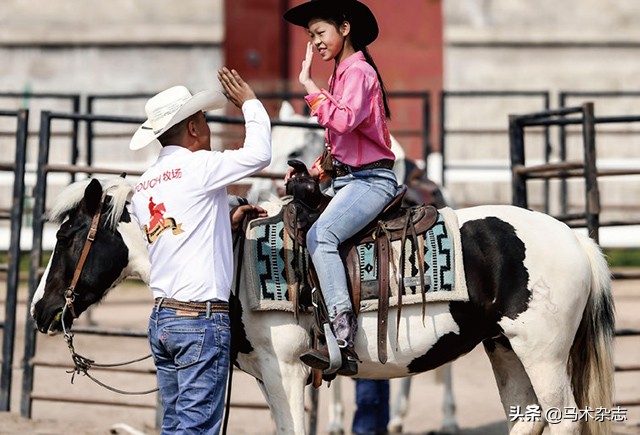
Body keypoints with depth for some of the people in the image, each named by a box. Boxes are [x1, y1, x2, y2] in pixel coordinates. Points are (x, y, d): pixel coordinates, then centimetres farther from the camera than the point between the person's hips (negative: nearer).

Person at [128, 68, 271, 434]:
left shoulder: (143, 187, 15)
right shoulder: (198, 166, -10)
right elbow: (259, 153, -13)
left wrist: (226, 223, 21)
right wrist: (250, 103, 2)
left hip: (162, 317, 8)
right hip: (202, 317, -8)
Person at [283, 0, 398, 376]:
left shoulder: (359, 72, -9)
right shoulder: (341, 74, 21)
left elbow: (344, 121, -27)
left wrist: (310, 86, -19)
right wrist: (316, 171, 12)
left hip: (371, 179, -11)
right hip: (346, 179, 11)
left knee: (321, 235, -30)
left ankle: (344, 340, -36)